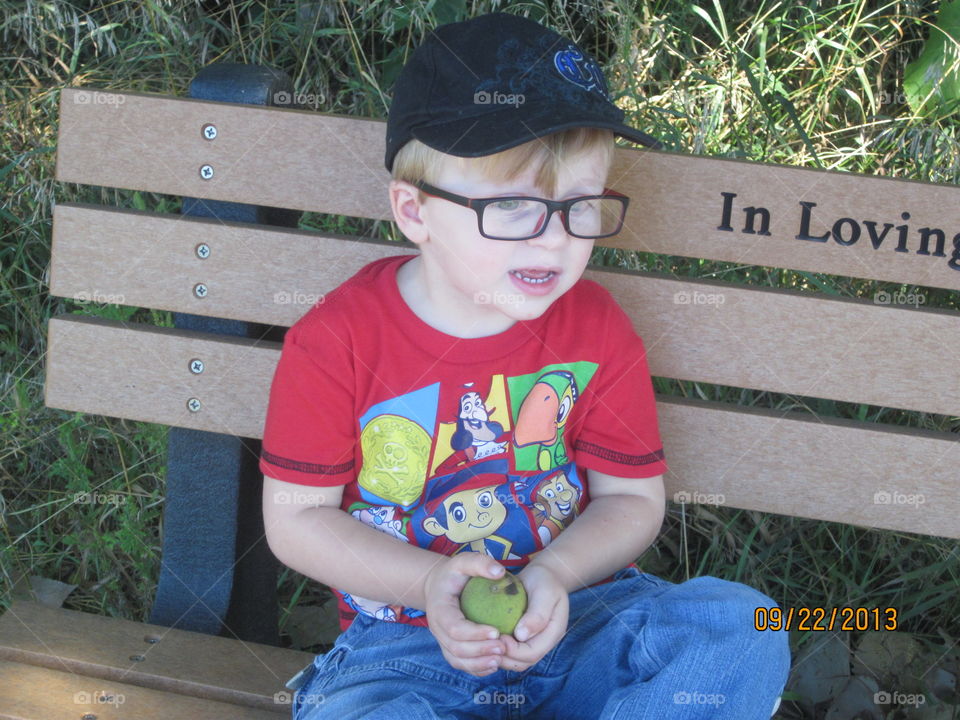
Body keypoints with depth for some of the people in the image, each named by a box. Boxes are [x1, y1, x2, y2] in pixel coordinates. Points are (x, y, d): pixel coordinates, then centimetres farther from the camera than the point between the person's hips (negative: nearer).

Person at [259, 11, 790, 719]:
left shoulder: (597, 330, -3)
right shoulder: (337, 342, -11)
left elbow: (631, 498, 4)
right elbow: (296, 516, -5)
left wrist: (555, 574, -18)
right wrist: (430, 583, -20)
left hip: (576, 610, 3)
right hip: (409, 641, -2)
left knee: (742, 629, -22)